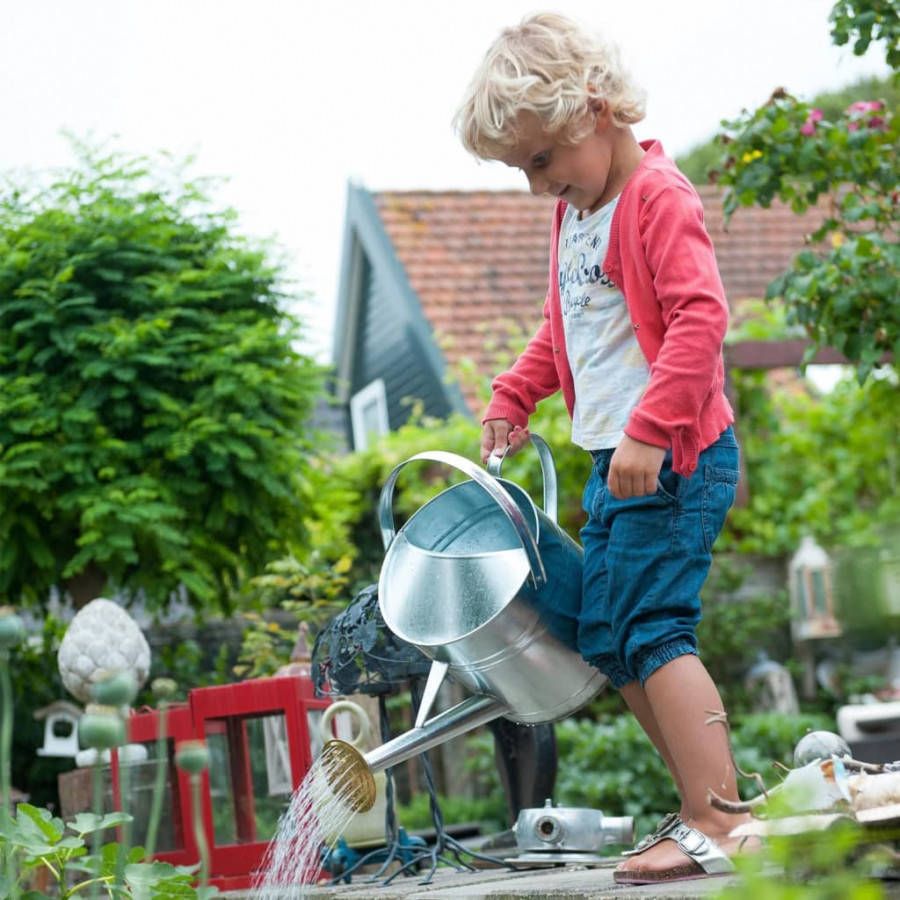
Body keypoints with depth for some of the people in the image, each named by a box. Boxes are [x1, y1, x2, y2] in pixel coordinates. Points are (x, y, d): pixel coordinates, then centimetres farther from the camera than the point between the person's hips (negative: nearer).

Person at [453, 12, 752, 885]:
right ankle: (702, 804, 18)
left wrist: (650, 431, -28)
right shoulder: (573, 211, 16)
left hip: (672, 458, -10)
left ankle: (720, 830, -14)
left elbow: (699, 317, -24)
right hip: (614, 461, 10)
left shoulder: (657, 197, -13)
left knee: (654, 629, -15)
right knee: (604, 640, 11)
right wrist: (512, 396, 18)